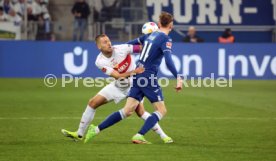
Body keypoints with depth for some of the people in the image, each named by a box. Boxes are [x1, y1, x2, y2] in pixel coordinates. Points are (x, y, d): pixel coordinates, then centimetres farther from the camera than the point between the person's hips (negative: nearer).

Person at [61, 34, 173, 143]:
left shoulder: (122, 49, -22)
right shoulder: (100, 62, -16)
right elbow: (117, 76, -25)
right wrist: (134, 72, -40)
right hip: (118, 85, 4)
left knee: (140, 111, -21)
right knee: (92, 103, 3)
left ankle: (163, 136, -12)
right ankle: (79, 134, 16)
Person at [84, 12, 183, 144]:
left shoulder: (150, 35, 13)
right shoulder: (165, 39, -9)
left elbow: (132, 43, 27)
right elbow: (168, 61, -22)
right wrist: (178, 78, -26)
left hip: (138, 75, 7)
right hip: (149, 77, -7)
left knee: (127, 111, 7)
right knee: (161, 110, 0)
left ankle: (96, 129, 3)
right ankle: (139, 136, -13)